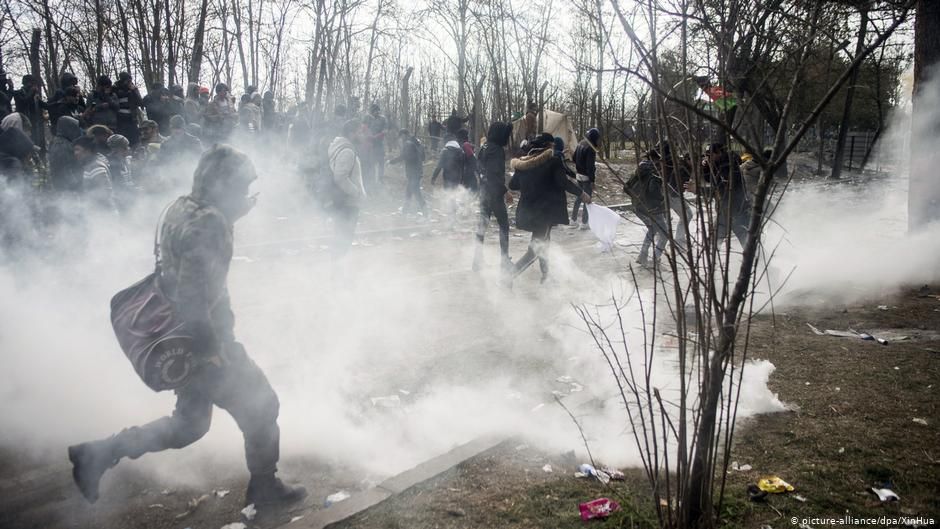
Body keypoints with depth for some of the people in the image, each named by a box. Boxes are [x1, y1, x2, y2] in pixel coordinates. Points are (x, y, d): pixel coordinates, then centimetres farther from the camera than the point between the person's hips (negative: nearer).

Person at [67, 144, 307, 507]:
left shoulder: (181, 207, 5)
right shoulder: (208, 222, -24)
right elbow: (192, 295, -28)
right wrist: (211, 348, -23)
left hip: (183, 340, 9)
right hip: (205, 339, -9)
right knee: (260, 406, 9)